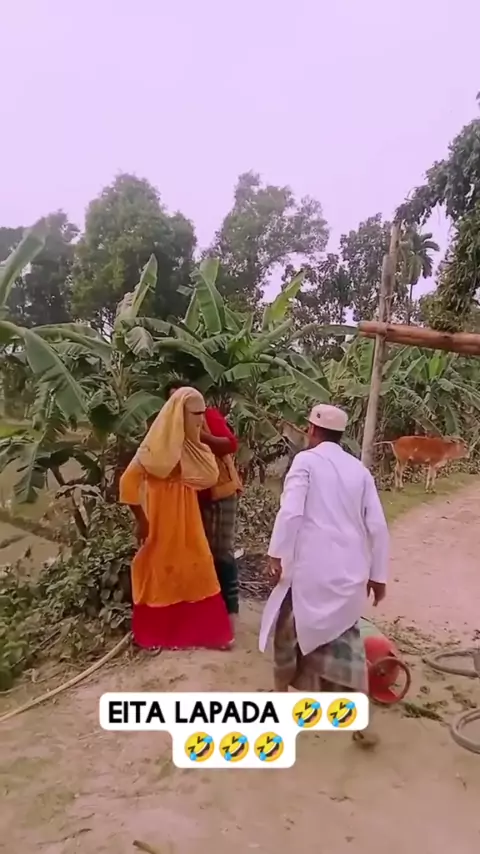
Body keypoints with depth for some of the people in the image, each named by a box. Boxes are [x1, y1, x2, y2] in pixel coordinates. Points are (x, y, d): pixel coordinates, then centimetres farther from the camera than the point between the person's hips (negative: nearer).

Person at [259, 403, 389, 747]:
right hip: (350, 568, 4)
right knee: (345, 634, 16)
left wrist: (277, 553, -9)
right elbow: (377, 526, 6)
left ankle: (282, 690, 35)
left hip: (312, 565, -4)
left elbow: (291, 511, -16)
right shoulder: (360, 470, 9)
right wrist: (378, 574, 13)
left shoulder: (306, 460, -4)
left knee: (289, 624, 18)